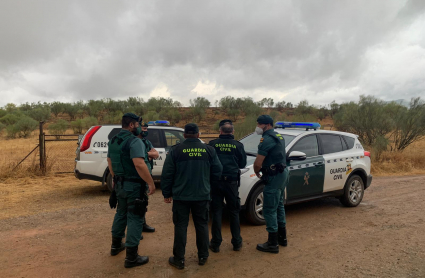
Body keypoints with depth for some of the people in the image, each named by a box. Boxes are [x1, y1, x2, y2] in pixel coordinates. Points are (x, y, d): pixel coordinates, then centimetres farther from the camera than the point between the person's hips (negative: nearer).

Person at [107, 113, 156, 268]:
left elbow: (109, 161, 19)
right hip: (134, 185, -9)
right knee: (135, 218, -1)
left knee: (121, 213, 24)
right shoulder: (134, 141, -19)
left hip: (120, 184, 9)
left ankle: (116, 245, 39)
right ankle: (131, 257, 6)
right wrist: (151, 183, -23)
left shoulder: (113, 140, 10)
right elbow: (139, 164, -30)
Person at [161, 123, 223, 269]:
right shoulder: (209, 150, -1)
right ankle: (203, 256, 25)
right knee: (202, 225, 14)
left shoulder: (176, 150, -5)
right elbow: (217, 171, 2)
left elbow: (167, 174, -5)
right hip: (202, 195, 2)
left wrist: (167, 193, 6)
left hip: (181, 195, -1)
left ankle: (179, 259, 15)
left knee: (180, 226, 8)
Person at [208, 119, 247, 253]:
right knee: (234, 212, 14)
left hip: (216, 182, 0)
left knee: (216, 212, 9)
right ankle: (237, 243, 22)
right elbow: (243, 163, 7)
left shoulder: (212, 144, -5)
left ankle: (216, 244, 15)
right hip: (231, 182, 0)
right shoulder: (238, 145, -3)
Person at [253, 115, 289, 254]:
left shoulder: (267, 139, -18)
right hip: (282, 174, 10)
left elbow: (258, 163, -21)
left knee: (269, 210, -2)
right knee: (279, 206, 20)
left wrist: (256, 172, 0)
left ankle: (273, 244, 7)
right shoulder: (278, 136, 13)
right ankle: (282, 237, 33)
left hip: (274, 177, -10)